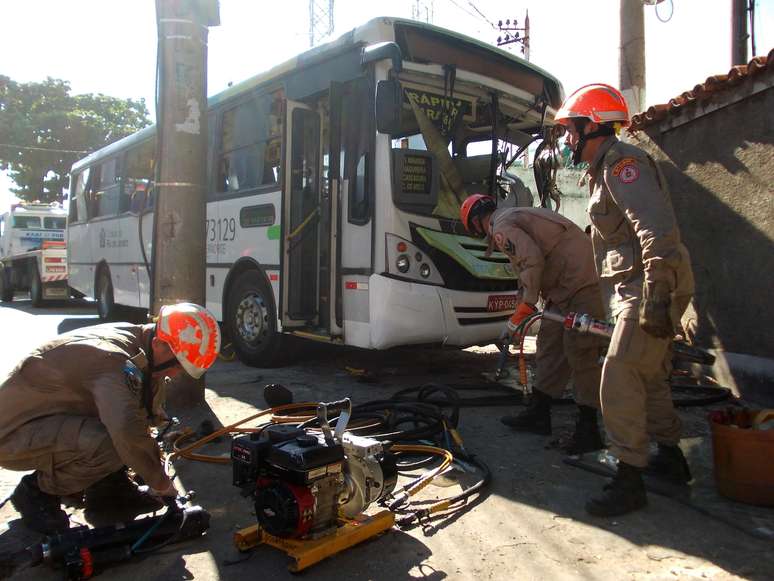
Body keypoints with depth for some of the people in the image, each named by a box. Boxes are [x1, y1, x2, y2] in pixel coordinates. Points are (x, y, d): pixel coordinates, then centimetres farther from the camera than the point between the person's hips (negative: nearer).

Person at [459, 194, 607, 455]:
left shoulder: (502, 227, -9)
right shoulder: (519, 216, 23)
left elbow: (532, 261, -24)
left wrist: (520, 313, -19)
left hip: (582, 283, -11)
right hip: (569, 285, 11)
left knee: (580, 352, -8)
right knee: (549, 344, 13)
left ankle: (588, 429, -1)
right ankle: (538, 414, 22)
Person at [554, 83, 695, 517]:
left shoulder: (621, 161, -13)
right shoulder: (607, 168, 21)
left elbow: (658, 231, -25)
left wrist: (655, 297, -31)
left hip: (648, 289, -11)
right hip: (640, 291, 11)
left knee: (619, 381, -11)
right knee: (651, 376, 20)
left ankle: (630, 482, -3)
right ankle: (671, 457, 35)